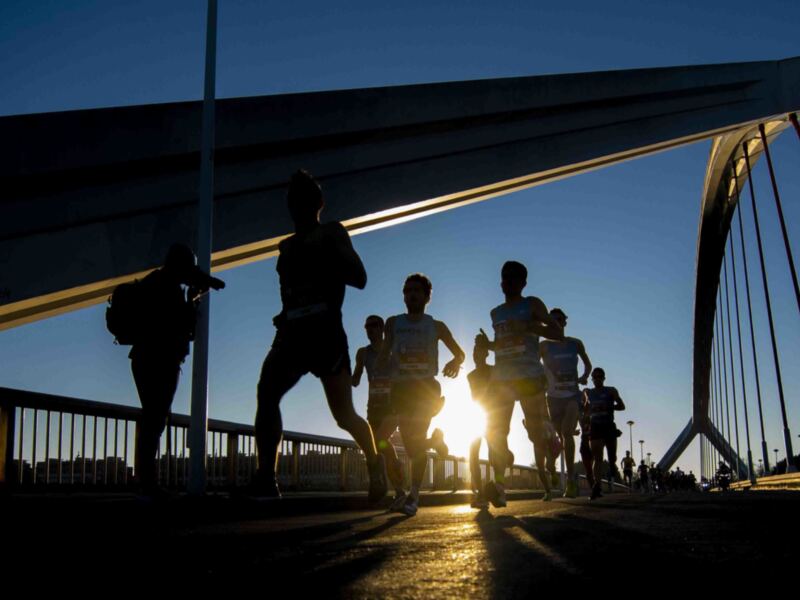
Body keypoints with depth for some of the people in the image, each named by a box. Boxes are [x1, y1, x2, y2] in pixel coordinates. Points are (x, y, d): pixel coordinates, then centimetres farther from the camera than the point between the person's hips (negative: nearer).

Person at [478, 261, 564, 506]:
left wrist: (528, 327, -18)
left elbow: (558, 333, -5)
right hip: (501, 378, 5)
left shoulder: (532, 305, 4)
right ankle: (499, 485, -16)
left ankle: (547, 483, 15)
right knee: (495, 431, -10)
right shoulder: (496, 313, 19)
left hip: (530, 377, -4)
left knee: (538, 433, -1)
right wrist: (487, 344, 9)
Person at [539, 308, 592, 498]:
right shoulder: (544, 346, -1)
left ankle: (571, 479, -23)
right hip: (554, 397, 1)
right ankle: (572, 479, 21)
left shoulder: (575, 344, 5)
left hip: (572, 395, -1)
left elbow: (588, 364, 18)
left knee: (567, 433, -21)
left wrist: (584, 376, -1)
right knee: (563, 437, 6)